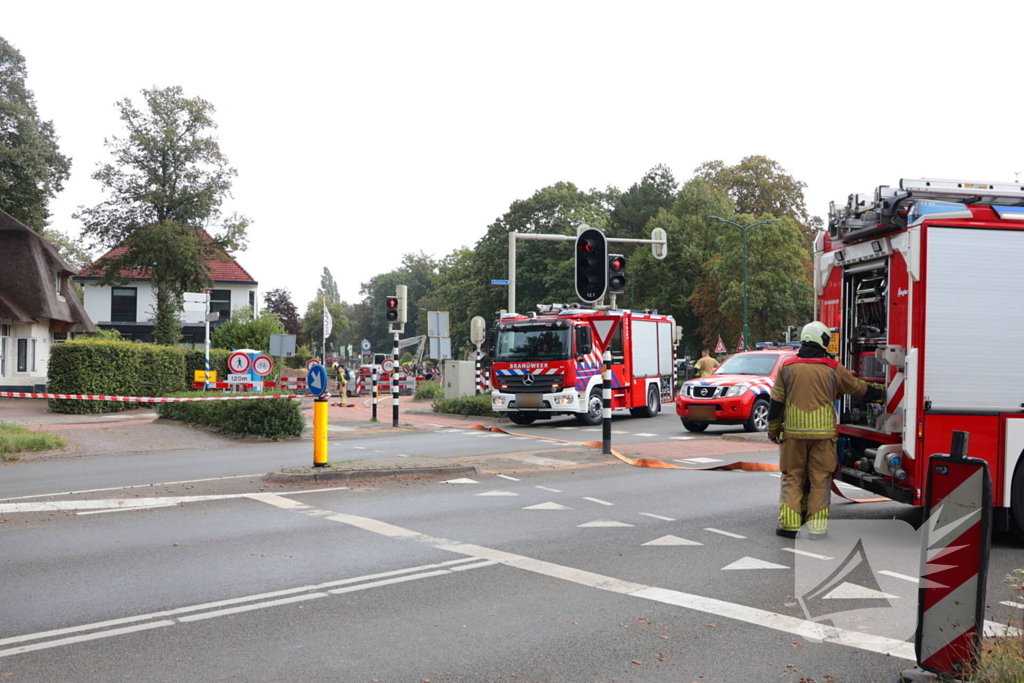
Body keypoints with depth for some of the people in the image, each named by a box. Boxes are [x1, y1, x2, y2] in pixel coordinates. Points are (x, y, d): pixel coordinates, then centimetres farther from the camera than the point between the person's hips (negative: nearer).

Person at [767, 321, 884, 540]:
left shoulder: (787, 367, 2)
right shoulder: (833, 369, 1)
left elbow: (776, 402, 3)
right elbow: (860, 388, 14)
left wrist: (773, 430, 13)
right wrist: (881, 394, 32)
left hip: (793, 432, 1)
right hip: (823, 432, -1)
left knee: (792, 477, 8)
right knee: (820, 479, 6)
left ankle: (789, 524, 5)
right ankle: (817, 526, 7)